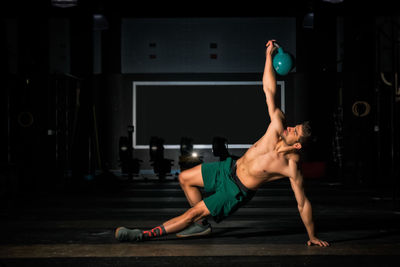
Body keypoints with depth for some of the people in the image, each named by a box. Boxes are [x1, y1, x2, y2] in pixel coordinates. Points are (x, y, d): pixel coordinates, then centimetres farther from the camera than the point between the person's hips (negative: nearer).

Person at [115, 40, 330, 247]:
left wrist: (312, 237, -12)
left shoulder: (292, 167, -26)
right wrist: (269, 55, -17)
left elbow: (303, 203, -17)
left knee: (192, 213, -6)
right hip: (229, 168, 7)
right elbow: (269, 90, -13)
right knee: (184, 178, 12)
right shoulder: (277, 127, -15)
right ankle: (201, 224, 24)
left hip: (237, 191, -6)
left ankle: (143, 235, 1)